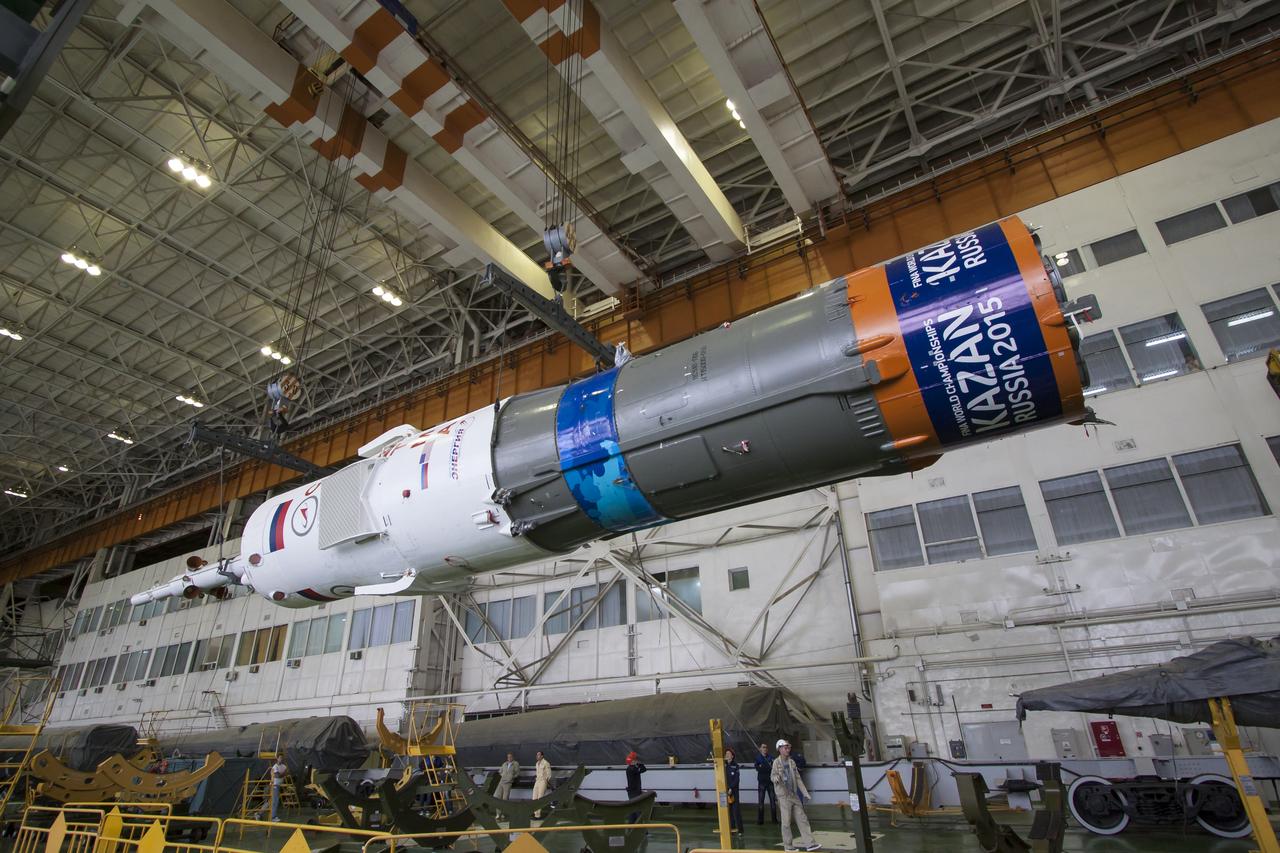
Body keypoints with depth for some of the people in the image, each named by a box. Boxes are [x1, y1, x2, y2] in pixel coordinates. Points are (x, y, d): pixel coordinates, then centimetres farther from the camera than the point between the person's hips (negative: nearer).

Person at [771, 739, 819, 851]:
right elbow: (772, 775, -16)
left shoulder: (791, 761, 8)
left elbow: (798, 778, 12)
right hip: (783, 796, -6)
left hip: (794, 794, 6)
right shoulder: (777, 762, -9)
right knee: (786, 821, -1)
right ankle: (788, 846, 11)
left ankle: (809, 843, 14)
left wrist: (805, 793, 9)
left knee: (802, 819, 8)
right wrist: (776, 778, -40)